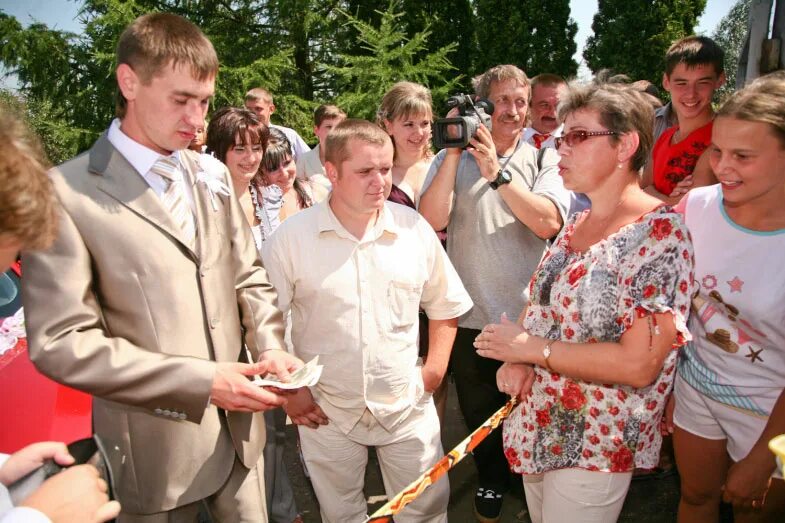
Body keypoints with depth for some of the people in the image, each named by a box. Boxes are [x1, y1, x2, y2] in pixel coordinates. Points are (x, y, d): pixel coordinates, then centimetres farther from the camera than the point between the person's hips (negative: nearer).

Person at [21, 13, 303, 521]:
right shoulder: (67, 193, -14)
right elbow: (60, 341, -17)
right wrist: (200, 381, -20)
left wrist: (268, 346, -8)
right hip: (157, 448, -5)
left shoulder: (213, 175, 5)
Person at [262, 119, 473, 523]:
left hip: (408, 407, 2)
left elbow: (444, 304, 7)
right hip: (326, 412, -1)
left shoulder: (415, 228, -4)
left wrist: (435, 369, 1)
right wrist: (289, 391, -5)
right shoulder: (291, 237, -11)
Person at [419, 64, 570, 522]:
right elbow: (432, 220, -17)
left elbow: (548, 223, -17)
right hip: (472, 314, 0)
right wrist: (454, 151, -18)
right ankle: (492, 480, 45)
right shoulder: (453, 158, 0)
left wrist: (497, 172, -22)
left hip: (529, 313, 0)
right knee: (480, 411, 18)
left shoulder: (543, 160, 0)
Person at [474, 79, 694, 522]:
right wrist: (517, 360, -9)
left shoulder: (660, 232, -20)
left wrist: (532, 348, -19)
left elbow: (637, 365, -26)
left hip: (596, 448, -7)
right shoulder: (576, 224, 4)